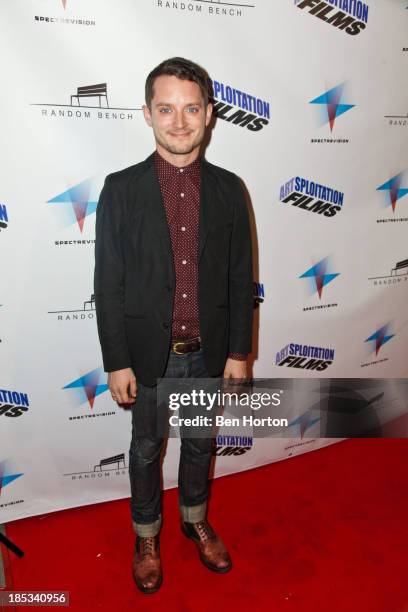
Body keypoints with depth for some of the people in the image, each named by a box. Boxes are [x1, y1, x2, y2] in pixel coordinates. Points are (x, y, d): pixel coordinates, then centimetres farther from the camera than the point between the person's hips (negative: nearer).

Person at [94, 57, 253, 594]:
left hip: (208, 352, 2)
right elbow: (108, 284, -9)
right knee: (146, 448, 18)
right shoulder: (121, 189, -9)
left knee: (199, 443, 22)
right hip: (148, 353, -1)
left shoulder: (228, 189, -3)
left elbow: (241, 278, 0)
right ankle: (147, 535, 44)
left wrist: (239, 351, 0)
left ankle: (196, 520, 49)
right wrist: (117, 362, -9)